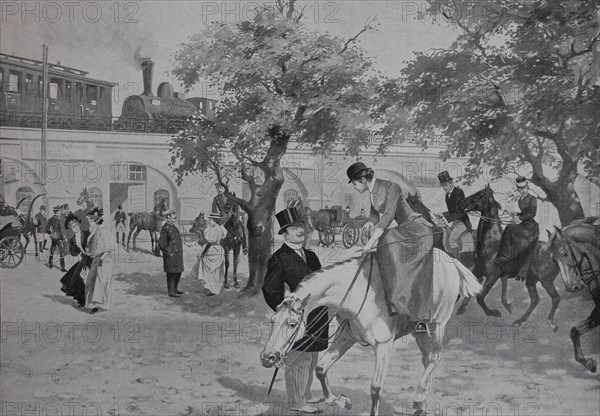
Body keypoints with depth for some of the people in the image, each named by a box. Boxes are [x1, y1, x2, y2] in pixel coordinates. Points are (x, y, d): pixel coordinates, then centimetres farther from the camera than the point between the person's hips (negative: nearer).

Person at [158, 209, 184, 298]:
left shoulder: (173, 227, 14)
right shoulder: (165, 229, -16)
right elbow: (161, 244, -20)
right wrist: (169, 253, -17)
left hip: (177, 255, 9)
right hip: (171, 257, -9)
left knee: (178, 272, 16)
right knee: (172, 274, -3)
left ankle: (175, 289, 29)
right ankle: (171, 292, 5)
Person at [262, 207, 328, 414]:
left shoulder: (310, 255, 13)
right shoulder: (279, 259, -11)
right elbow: (270, 290, -11)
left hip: (316, 317, 8)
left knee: (311, 360, 17)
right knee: (297, 361, 1)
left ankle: (305, 396, 32)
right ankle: (297, 402, 13)